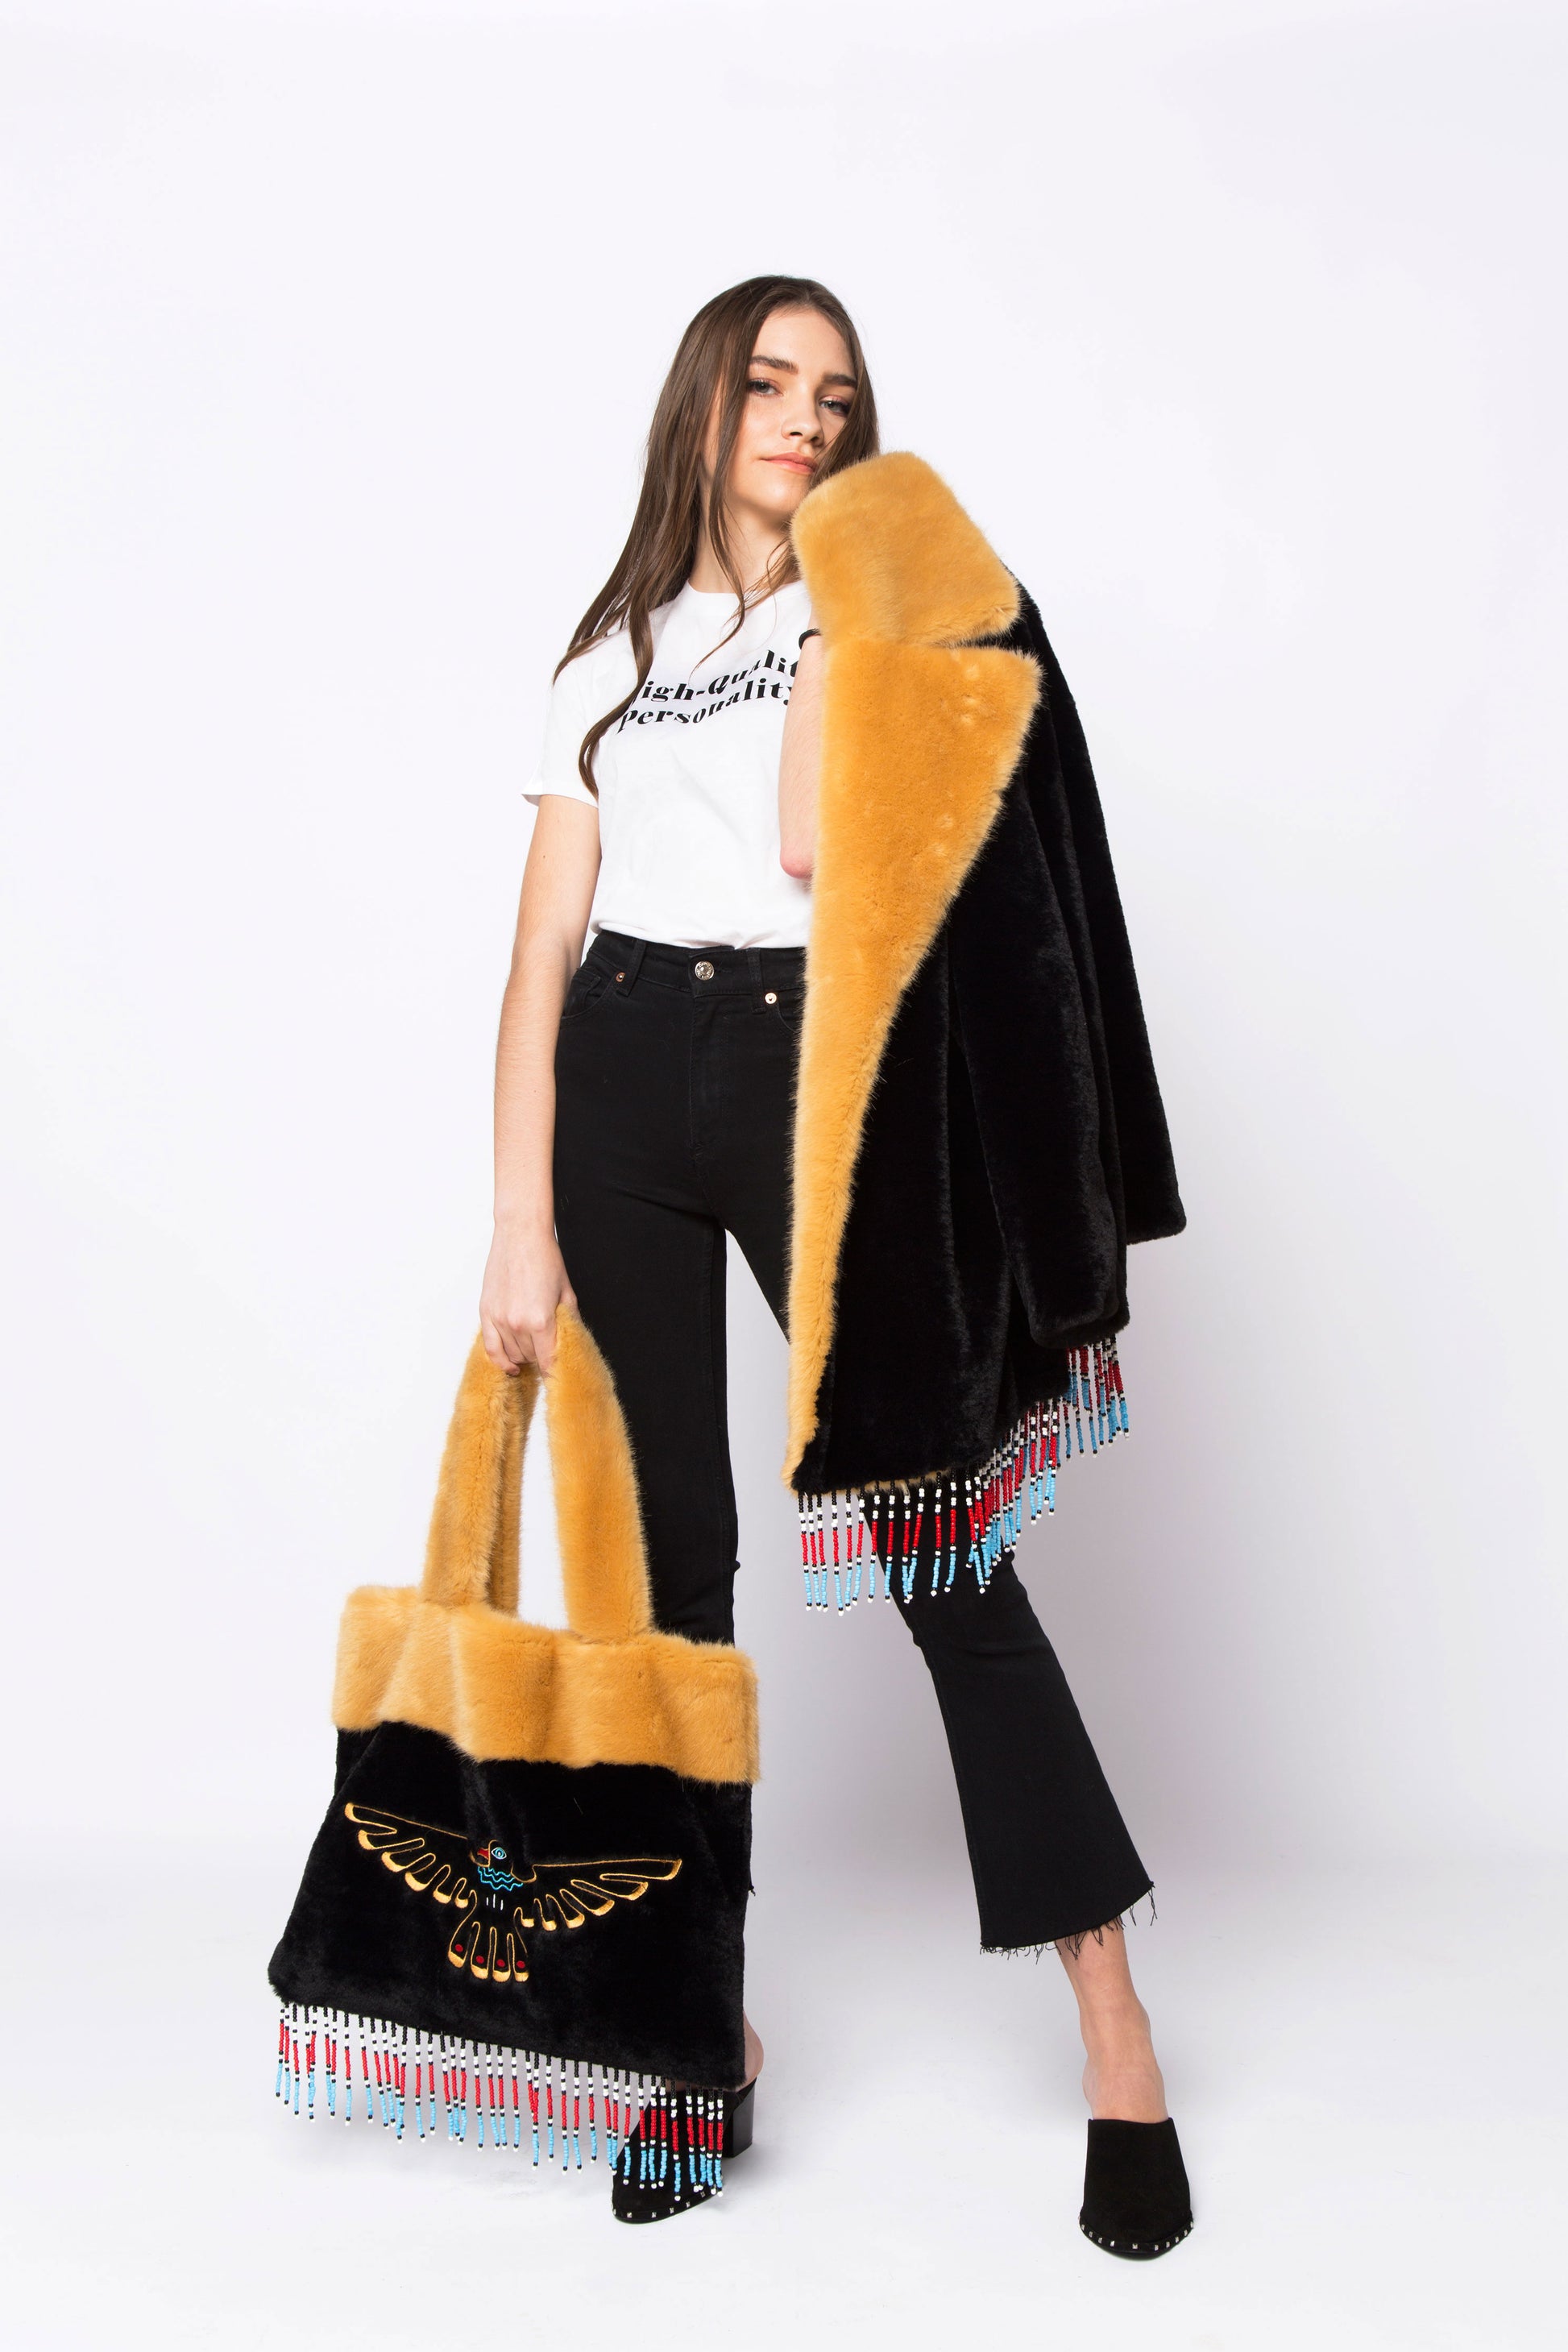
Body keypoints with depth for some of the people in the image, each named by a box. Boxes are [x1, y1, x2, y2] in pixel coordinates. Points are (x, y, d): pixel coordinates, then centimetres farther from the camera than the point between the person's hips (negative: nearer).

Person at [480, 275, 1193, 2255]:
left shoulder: (880, 611, 11)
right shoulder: (608, 662, 16)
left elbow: (817, 841, -8)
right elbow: (543, 951, 6)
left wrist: (832, 610, -3)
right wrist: (520, 1225, 0)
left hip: (809, 1080, -2)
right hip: (624, 1083, 3)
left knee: (936, 1538, -4)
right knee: (669, 1553, 3)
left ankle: (1113, 2027, 6)